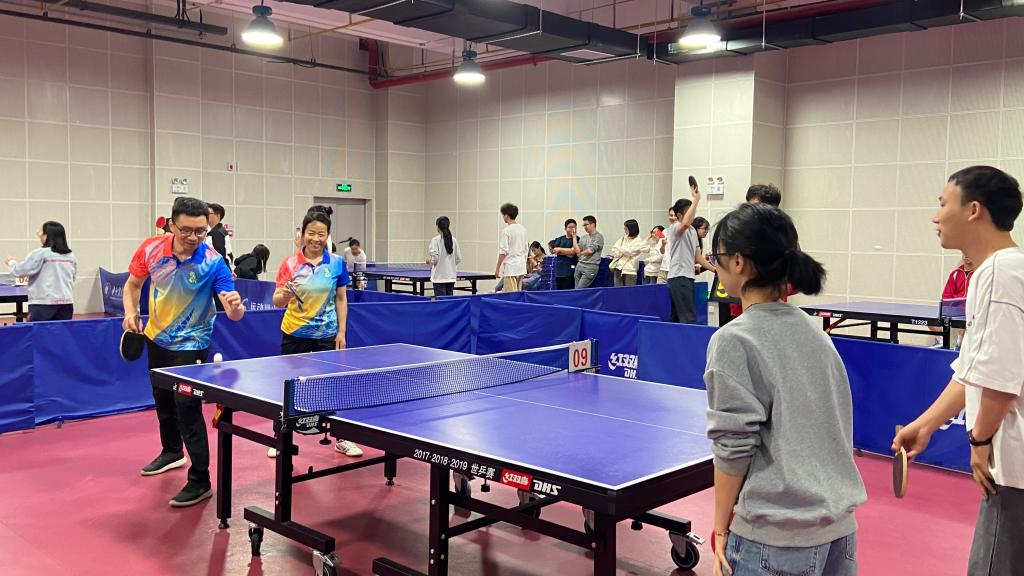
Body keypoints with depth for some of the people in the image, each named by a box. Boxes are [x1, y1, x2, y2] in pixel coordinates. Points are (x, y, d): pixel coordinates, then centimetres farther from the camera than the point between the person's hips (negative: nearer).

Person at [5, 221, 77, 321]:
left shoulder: (40, 253, -7)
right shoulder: (71, 256, 9)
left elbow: (19, 271, 0)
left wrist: (11, 262, 19)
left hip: (43, 303, -5)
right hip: (66, 303, 5)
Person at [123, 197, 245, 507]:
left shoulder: (213, 263, -25)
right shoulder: (151, 249, -14)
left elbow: (234, 314, -30)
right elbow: (133, 284, 4)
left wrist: (235, 305, -53)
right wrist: (131, 312, -13)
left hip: (190, 345, -5)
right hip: (156, 339, 6)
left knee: (186, 407, -13)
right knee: (162, 400, 24)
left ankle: (200, 481, -1)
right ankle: (171, 452, 49)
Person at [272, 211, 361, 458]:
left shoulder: (337, 263, -2)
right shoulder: (290, 264, -6)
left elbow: (341, 299, 5)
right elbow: (277, 302, -7)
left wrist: (341, 331, -1)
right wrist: (284, 294, -30)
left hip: (327, 335, 1)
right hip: (294, 334, 0)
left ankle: (341, 439, 17)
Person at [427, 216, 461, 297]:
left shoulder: (435, 240, -9)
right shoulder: (453, 240, 5)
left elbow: (434, 259, -15)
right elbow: (458, 259, 7)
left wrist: (429, 261, 6)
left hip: (440, 277, -5)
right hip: (451, 277, 5)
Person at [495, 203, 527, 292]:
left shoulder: (506, 231, -12)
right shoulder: (522, 229, 10)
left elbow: (503, 252, -14)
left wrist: (497, 268, -7)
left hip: (510, 268, -8)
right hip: (521, 267, 8)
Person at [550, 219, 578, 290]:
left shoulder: (577, 239, 2)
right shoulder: (560, 239, 15)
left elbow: (573, 251, -10)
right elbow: (555, 250, 3)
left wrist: (560, 250, -1)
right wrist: (568, 252, -7)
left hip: (570, 269, -5)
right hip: (559, 269, 5)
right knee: (558, 291, 3)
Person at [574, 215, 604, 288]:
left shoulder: (599, 237, -4)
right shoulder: (583, 237, 15)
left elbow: (590, 250, -11)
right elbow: (577, 250, 5)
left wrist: (581, 253, 6)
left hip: (591, 267, -7)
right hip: (579, 265, 7)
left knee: (580, 290, -14)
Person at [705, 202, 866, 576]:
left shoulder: (734, 340, -14)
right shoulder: (815, 333, 6)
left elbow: (733, 446, -15)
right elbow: (835, 428, 12)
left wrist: (721, 529, -5)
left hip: (777, 539, -7)